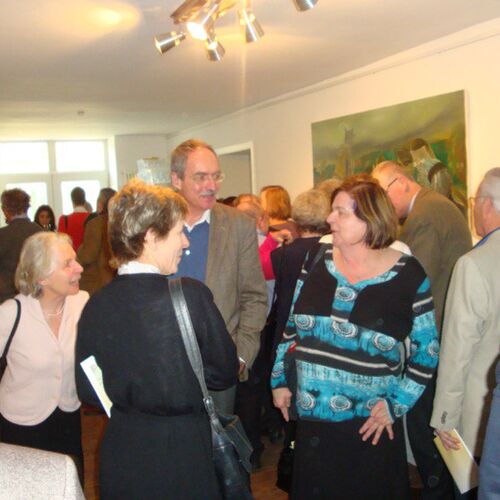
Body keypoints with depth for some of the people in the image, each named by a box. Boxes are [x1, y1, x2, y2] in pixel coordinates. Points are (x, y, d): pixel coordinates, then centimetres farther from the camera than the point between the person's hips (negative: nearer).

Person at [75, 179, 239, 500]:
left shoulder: (96, 305, -10)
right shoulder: (192, 294, -21)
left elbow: (87, 390, -1)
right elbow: (225, 374, -11)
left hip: (121, 449, 4)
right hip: (184, 451, -3)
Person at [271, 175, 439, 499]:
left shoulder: (408, 275, -9)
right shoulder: (316, 262, -2)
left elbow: (427, 350, -3)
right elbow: (289, 326, 8)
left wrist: (396, 404, -6)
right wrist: (280, 380, 8)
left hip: (371, 427, -2)